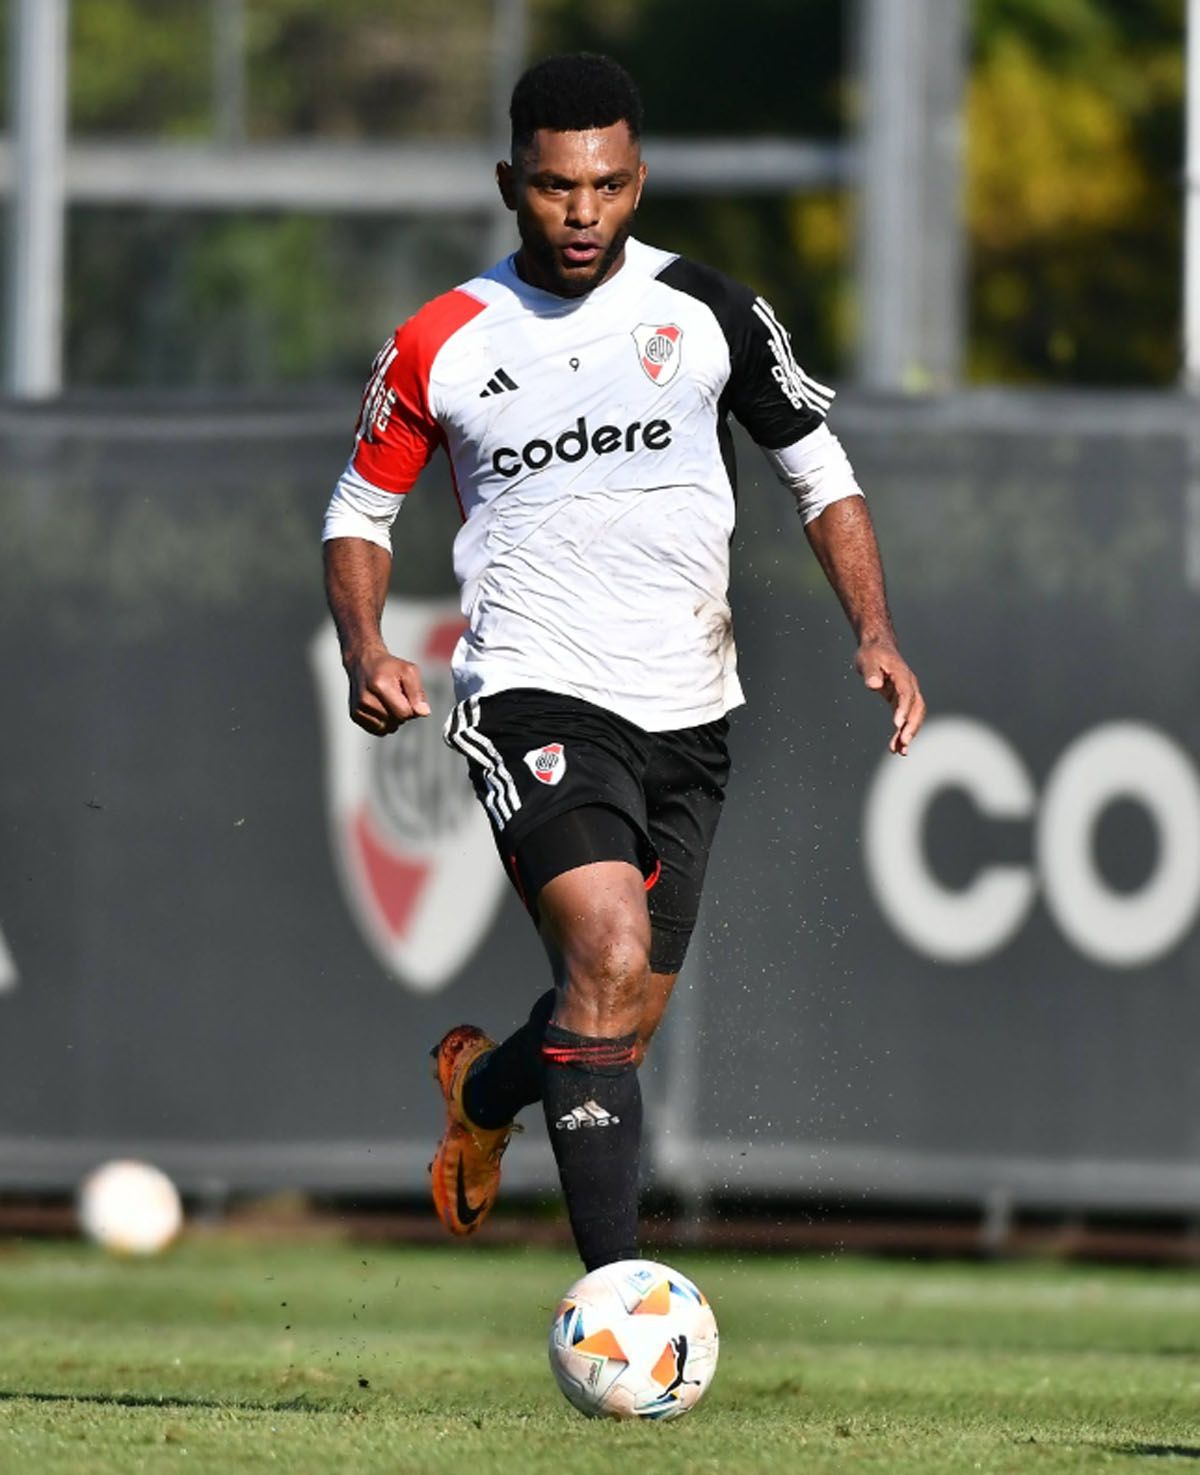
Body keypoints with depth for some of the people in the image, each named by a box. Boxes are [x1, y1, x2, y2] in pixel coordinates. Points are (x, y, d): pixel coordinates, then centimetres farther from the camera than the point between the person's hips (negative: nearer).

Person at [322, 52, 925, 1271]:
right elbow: (360, 509, 13)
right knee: (611, 963, -25)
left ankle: (482, 1088, 47)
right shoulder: (440, 345, 1)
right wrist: (364, 650, -6)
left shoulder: (707, 313, 4)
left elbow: (821, 475, 12)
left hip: (689, 713, 4)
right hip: (535, 699, -4)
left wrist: (875, 634, -3)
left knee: (628, 1019, 11)